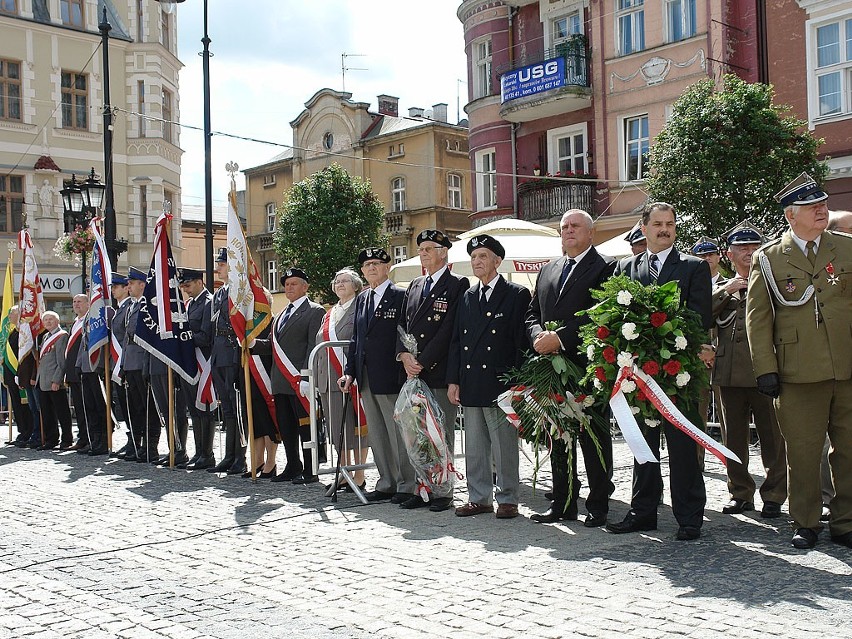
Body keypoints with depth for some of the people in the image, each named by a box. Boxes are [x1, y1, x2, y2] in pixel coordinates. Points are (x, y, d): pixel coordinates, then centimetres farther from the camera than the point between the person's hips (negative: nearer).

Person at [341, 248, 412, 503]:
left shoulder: (400, 296, -6)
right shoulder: (361, 299, 16)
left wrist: (405, 372, -13)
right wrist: (349, 372, 12)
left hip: (391, 377, -7)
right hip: (366, 379, 7)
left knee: (398, 433, -1)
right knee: (377, 435, 13)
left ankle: (406, 485, 8)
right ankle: (386, 484, 22)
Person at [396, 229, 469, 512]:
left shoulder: (457, 284, -3)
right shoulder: (414, 287, 19)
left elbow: (449, 329, -12)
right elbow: (403, 324, 15)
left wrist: (424, 362, -13)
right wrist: (404, 355, -3)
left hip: (440, 372, -6)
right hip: (415, 372, 6)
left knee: (442, 434, -1)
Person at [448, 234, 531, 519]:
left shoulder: (517, 295, -2)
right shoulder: (467, 297, 16)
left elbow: (523, 341, -7)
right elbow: (457, 341, 15)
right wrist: (453, 380, 8)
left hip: (500, 383, -6)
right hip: (470, 384, 6)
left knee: (504, 446, -1)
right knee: (474, 447, 11)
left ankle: (507, 499, 10)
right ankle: (479, 498, 21)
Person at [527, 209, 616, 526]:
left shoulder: (604, 267, -3)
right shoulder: (547, 270, 18)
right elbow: (533, 313, 17)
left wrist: (560, 337, -19)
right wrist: (538, 335, -4)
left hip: (588, 366, -6)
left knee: (594, 437, 2)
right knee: (558, 436, 11)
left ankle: (598, 505, 11)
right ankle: (563, 502, 20)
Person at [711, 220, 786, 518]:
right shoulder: (721, 288, 17)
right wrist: (727, 290, -7)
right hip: (729, 372, 3)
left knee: (772, 437, 0)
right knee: (734, 438, 8)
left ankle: (773, 496, 10)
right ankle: (741, 493, 19)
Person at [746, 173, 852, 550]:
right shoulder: (768, 259, 4)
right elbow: (757, 317, 2)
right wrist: (765, 370, -5)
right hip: (799, 374, -2)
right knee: (802, 453, 3)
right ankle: (805, 525, 17)